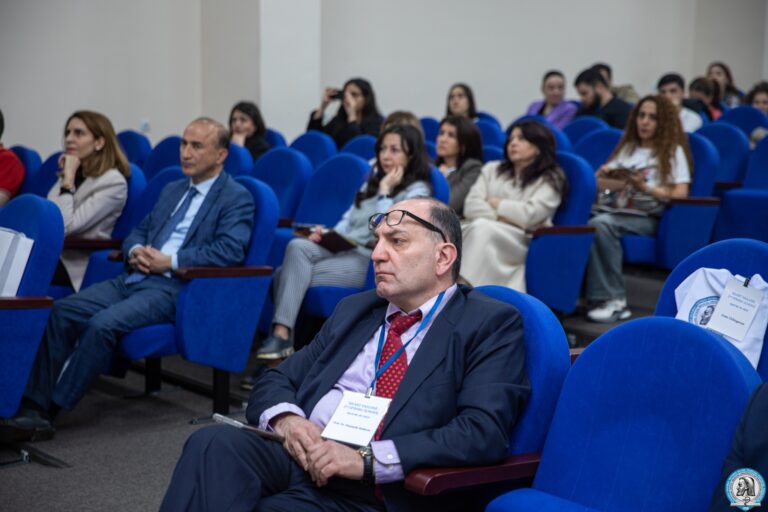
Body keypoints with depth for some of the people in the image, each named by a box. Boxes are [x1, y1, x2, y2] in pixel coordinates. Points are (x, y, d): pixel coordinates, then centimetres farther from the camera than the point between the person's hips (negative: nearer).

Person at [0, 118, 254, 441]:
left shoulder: (237, 198, 1)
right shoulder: (172, 190, 25)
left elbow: (230, 250, -13)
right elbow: (138, 231, 28)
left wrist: (170, 261, -16)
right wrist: (135, 251, 3)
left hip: (173, 288, -7)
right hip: (133, 278, 7)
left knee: (103, 324, -29)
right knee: (62, 311, -15)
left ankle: (49, 411, -21)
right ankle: (32, 405, -18)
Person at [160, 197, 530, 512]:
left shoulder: (491, 325, 3)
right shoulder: (353, 310, 22)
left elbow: (483, 432, -12)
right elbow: (276, 382, 19)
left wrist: (367, 459, -18)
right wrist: (286, 418, -6)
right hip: (295, 457, 5)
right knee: (214, 443, -27)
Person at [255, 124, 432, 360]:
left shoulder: (417, 191, -1)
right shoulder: (372, 181, 23)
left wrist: (384, 191, -11)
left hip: (370, 261, -7)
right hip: (342, 249, 7)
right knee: (298, 246, -25)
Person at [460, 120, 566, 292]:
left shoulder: (551, 180, 8)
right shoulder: (492, 169, 22)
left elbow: (529, 215, -8)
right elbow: (471, 207, 8)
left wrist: (494, 202, 3)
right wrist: (500, 217, -8)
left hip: (524, 242, -4)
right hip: (480, 233, 4)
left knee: (482, 228, -33)